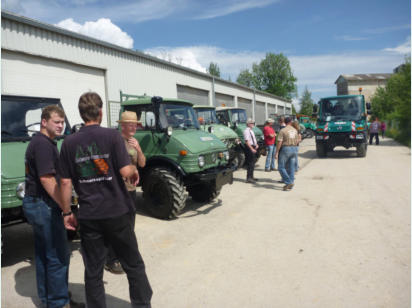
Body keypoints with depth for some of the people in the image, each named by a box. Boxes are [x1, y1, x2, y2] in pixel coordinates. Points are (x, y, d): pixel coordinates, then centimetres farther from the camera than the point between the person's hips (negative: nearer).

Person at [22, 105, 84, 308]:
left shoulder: (39, 142, 16)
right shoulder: (43, 144, -17)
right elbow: (47, 179, -24)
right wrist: (66, 208, -22)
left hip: (34, 203, 11)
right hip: (43, 205, -11)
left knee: (43, 253, 18)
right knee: (59, 255, -3)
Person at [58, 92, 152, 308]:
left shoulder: (69, 142, 0)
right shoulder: (112, 136, -9)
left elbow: (65, 182, 1)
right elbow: (125, 171, -16)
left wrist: (66, 213, 10)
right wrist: (135, 170, 6)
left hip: (89, 216, 2)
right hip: (116, 212, -2)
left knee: (93, 272, 14)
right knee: (133, 265, 15)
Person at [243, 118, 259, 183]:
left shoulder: (251, 131, 16)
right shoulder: (246, 131, -14)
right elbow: (247, 141, -21)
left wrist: (256, 145, 9)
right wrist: (252, 149, -23)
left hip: (253, 148, 10)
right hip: (249, 148, -10)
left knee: (253, 162, 15)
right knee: (250, 163, -10)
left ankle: (251, 177, 25)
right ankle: (248, 178, -8)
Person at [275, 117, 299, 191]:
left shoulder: (282, 130, -9)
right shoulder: (295, 130, 8)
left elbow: (279, 142, -14)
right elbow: (297, 141, 14)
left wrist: (277, 153, -11)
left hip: (285, 149, -6)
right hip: (294, 149, 6)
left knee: (281, 167, 0)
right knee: (291, 168, 9)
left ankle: (289, 182, -7)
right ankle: (290, 184, 12)